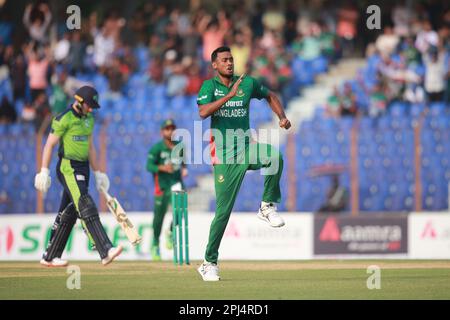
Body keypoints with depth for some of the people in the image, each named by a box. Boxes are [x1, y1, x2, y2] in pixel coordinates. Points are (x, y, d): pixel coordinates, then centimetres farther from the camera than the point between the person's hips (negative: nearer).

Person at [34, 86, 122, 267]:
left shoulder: (89, 120, 15)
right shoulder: (64, 119, -10)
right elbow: (49, 145, -10)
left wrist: (97, 172, 22)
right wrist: (44, 171, -15)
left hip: (83, 169, 9)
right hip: (67, 168, -9)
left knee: (69, 214, 10)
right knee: (87, 209, -18)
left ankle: (49, 257, 18)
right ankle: (105, 252, -29)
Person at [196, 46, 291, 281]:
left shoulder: (247, 83, 6)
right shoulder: (209, 86, -1)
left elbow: (270, 96, 23)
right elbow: (203, 112, -20)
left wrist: (282, 117, 5)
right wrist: (230, 95, -26)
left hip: (246, 149, 2)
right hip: (224, 158, -2)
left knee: (274, 156, -31)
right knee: (223, 211, -3)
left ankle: (267, 207, -12)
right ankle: (209, 262, 10)